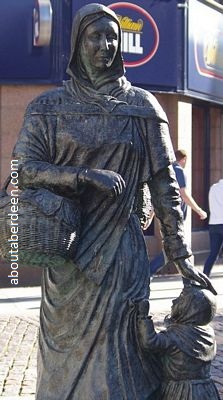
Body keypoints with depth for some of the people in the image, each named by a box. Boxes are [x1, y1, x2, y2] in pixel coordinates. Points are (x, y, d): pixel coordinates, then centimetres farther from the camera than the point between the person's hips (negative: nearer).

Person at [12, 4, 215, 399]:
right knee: (65, 348, 9)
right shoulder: (49, 107, 4)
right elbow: (25, 170, -4)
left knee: (118, 349, 1)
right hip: (68, 252, 1)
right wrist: (86, 176, -20)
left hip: (120, 253, 0)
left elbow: (164, 184, 2)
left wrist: (181, 256, -2)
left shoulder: (141, 106, 4)